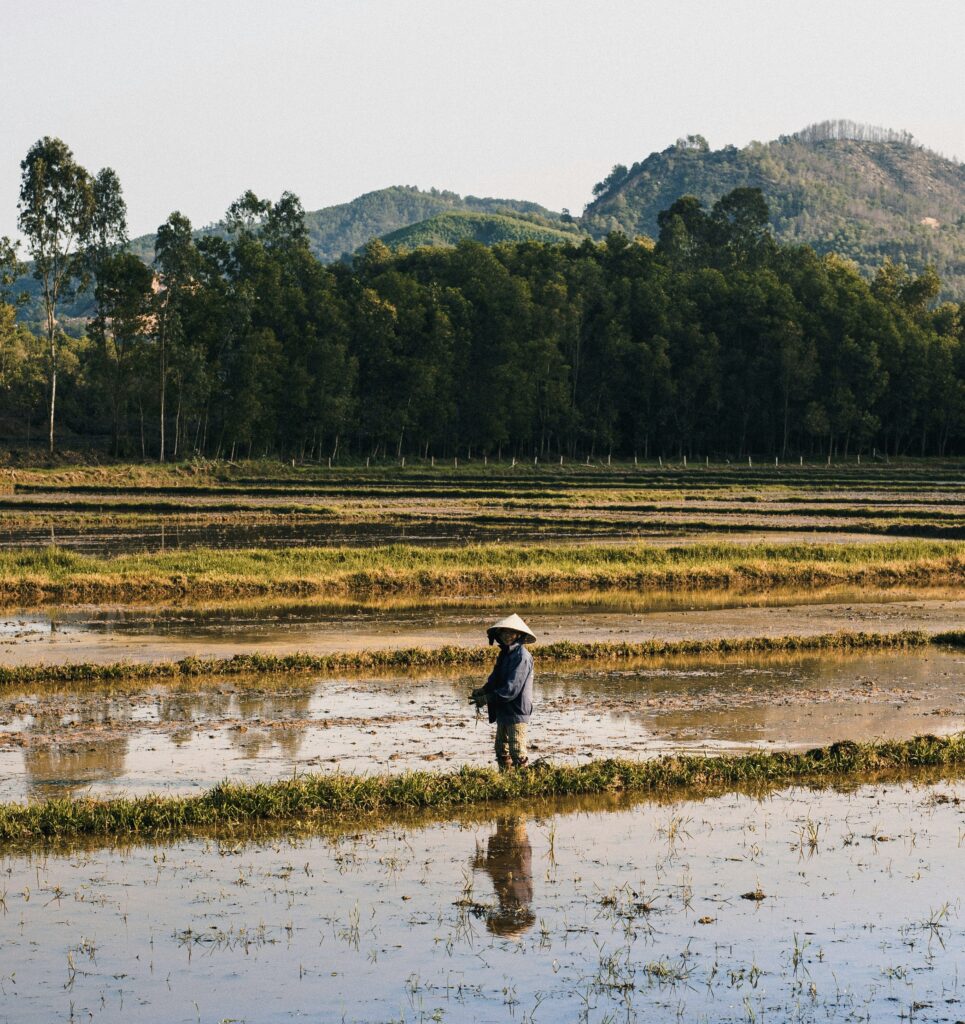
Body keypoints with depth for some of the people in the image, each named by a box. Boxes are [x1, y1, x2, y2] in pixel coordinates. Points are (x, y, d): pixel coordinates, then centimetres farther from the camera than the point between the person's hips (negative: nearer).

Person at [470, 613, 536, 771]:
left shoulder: (521, 656, -17)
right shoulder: (505, 654, 12)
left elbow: (512, 688, -22)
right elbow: (495, 679, 16)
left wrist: (487, 699, -19)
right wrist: (483, 690, -5)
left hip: (517, 712, -10)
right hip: (503, 711, 10)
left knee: (517, 752, -8)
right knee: (502, 751, 16)